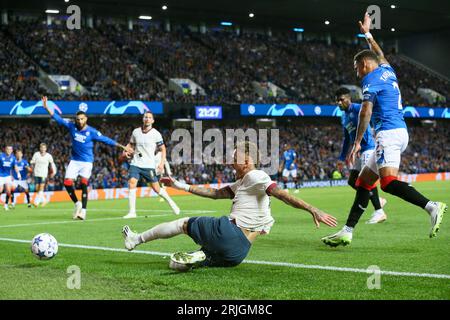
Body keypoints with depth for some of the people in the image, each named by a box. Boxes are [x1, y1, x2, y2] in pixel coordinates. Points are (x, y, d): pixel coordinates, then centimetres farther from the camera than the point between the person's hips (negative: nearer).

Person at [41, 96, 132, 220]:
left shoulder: (92, 132, -12)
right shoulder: (72, 126, -4)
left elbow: (106, 140, -11)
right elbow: (58, 118, -2)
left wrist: (123, 147, -14)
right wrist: (46, 107, -9)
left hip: (86, 162, -3)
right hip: (74, 161, 3)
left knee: (84, 184, -11)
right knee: (67, 183, -7)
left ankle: (83, 210, -6)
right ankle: (77, 203, 15)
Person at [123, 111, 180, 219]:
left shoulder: (156, 134, -4)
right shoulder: (136, 131, 5)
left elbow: (163, 149, 2)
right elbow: (131, 144, 20)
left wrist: (162, 163, -10)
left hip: (149, 165, -2)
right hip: (135, 164, 2)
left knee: (156, 189, 1)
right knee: (132, 184, -16)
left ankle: (170, 201, 29)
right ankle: (132, 212, -11)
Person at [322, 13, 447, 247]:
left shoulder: (371, 79, -4)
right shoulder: (388, 71, 20)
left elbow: (366, 111, -13)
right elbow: (380, 55, 43)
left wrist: (357, 142, -13)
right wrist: (367, 34, 55)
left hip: (388, 133, -10)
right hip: (400, 132, 10)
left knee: (388, 182, -24)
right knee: (364, 181, 10)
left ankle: (431, 207, -36)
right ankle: (347, 232, 10)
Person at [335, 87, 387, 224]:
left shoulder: (358, 109, -11)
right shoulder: (344, 117, 17)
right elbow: (347, 138, 26)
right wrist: (342, 156, 26)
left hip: (368, 148, -9)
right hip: (359, 152, 9)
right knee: (352, 180, 6)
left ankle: (379, 212, -13)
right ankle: (378, 200, 19)